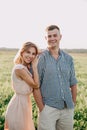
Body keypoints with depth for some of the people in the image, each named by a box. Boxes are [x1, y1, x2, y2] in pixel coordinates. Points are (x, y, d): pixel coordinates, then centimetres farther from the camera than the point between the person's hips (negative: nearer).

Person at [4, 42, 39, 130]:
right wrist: (34, 67, -13)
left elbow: (34, 84, 0)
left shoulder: (26, 68, 8)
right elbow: (36, 85, -18)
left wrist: (33, 67, -2)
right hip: (19, 104, -9)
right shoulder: (19, 68, -21)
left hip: (24, 103, 9)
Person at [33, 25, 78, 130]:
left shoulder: (68, 58, 8)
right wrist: (42, 109, -7)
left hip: (67, 109, 4)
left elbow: (73, 83, 13)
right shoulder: (40, 59, -4)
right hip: (48, 108, -3)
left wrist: (73, 105, 9)